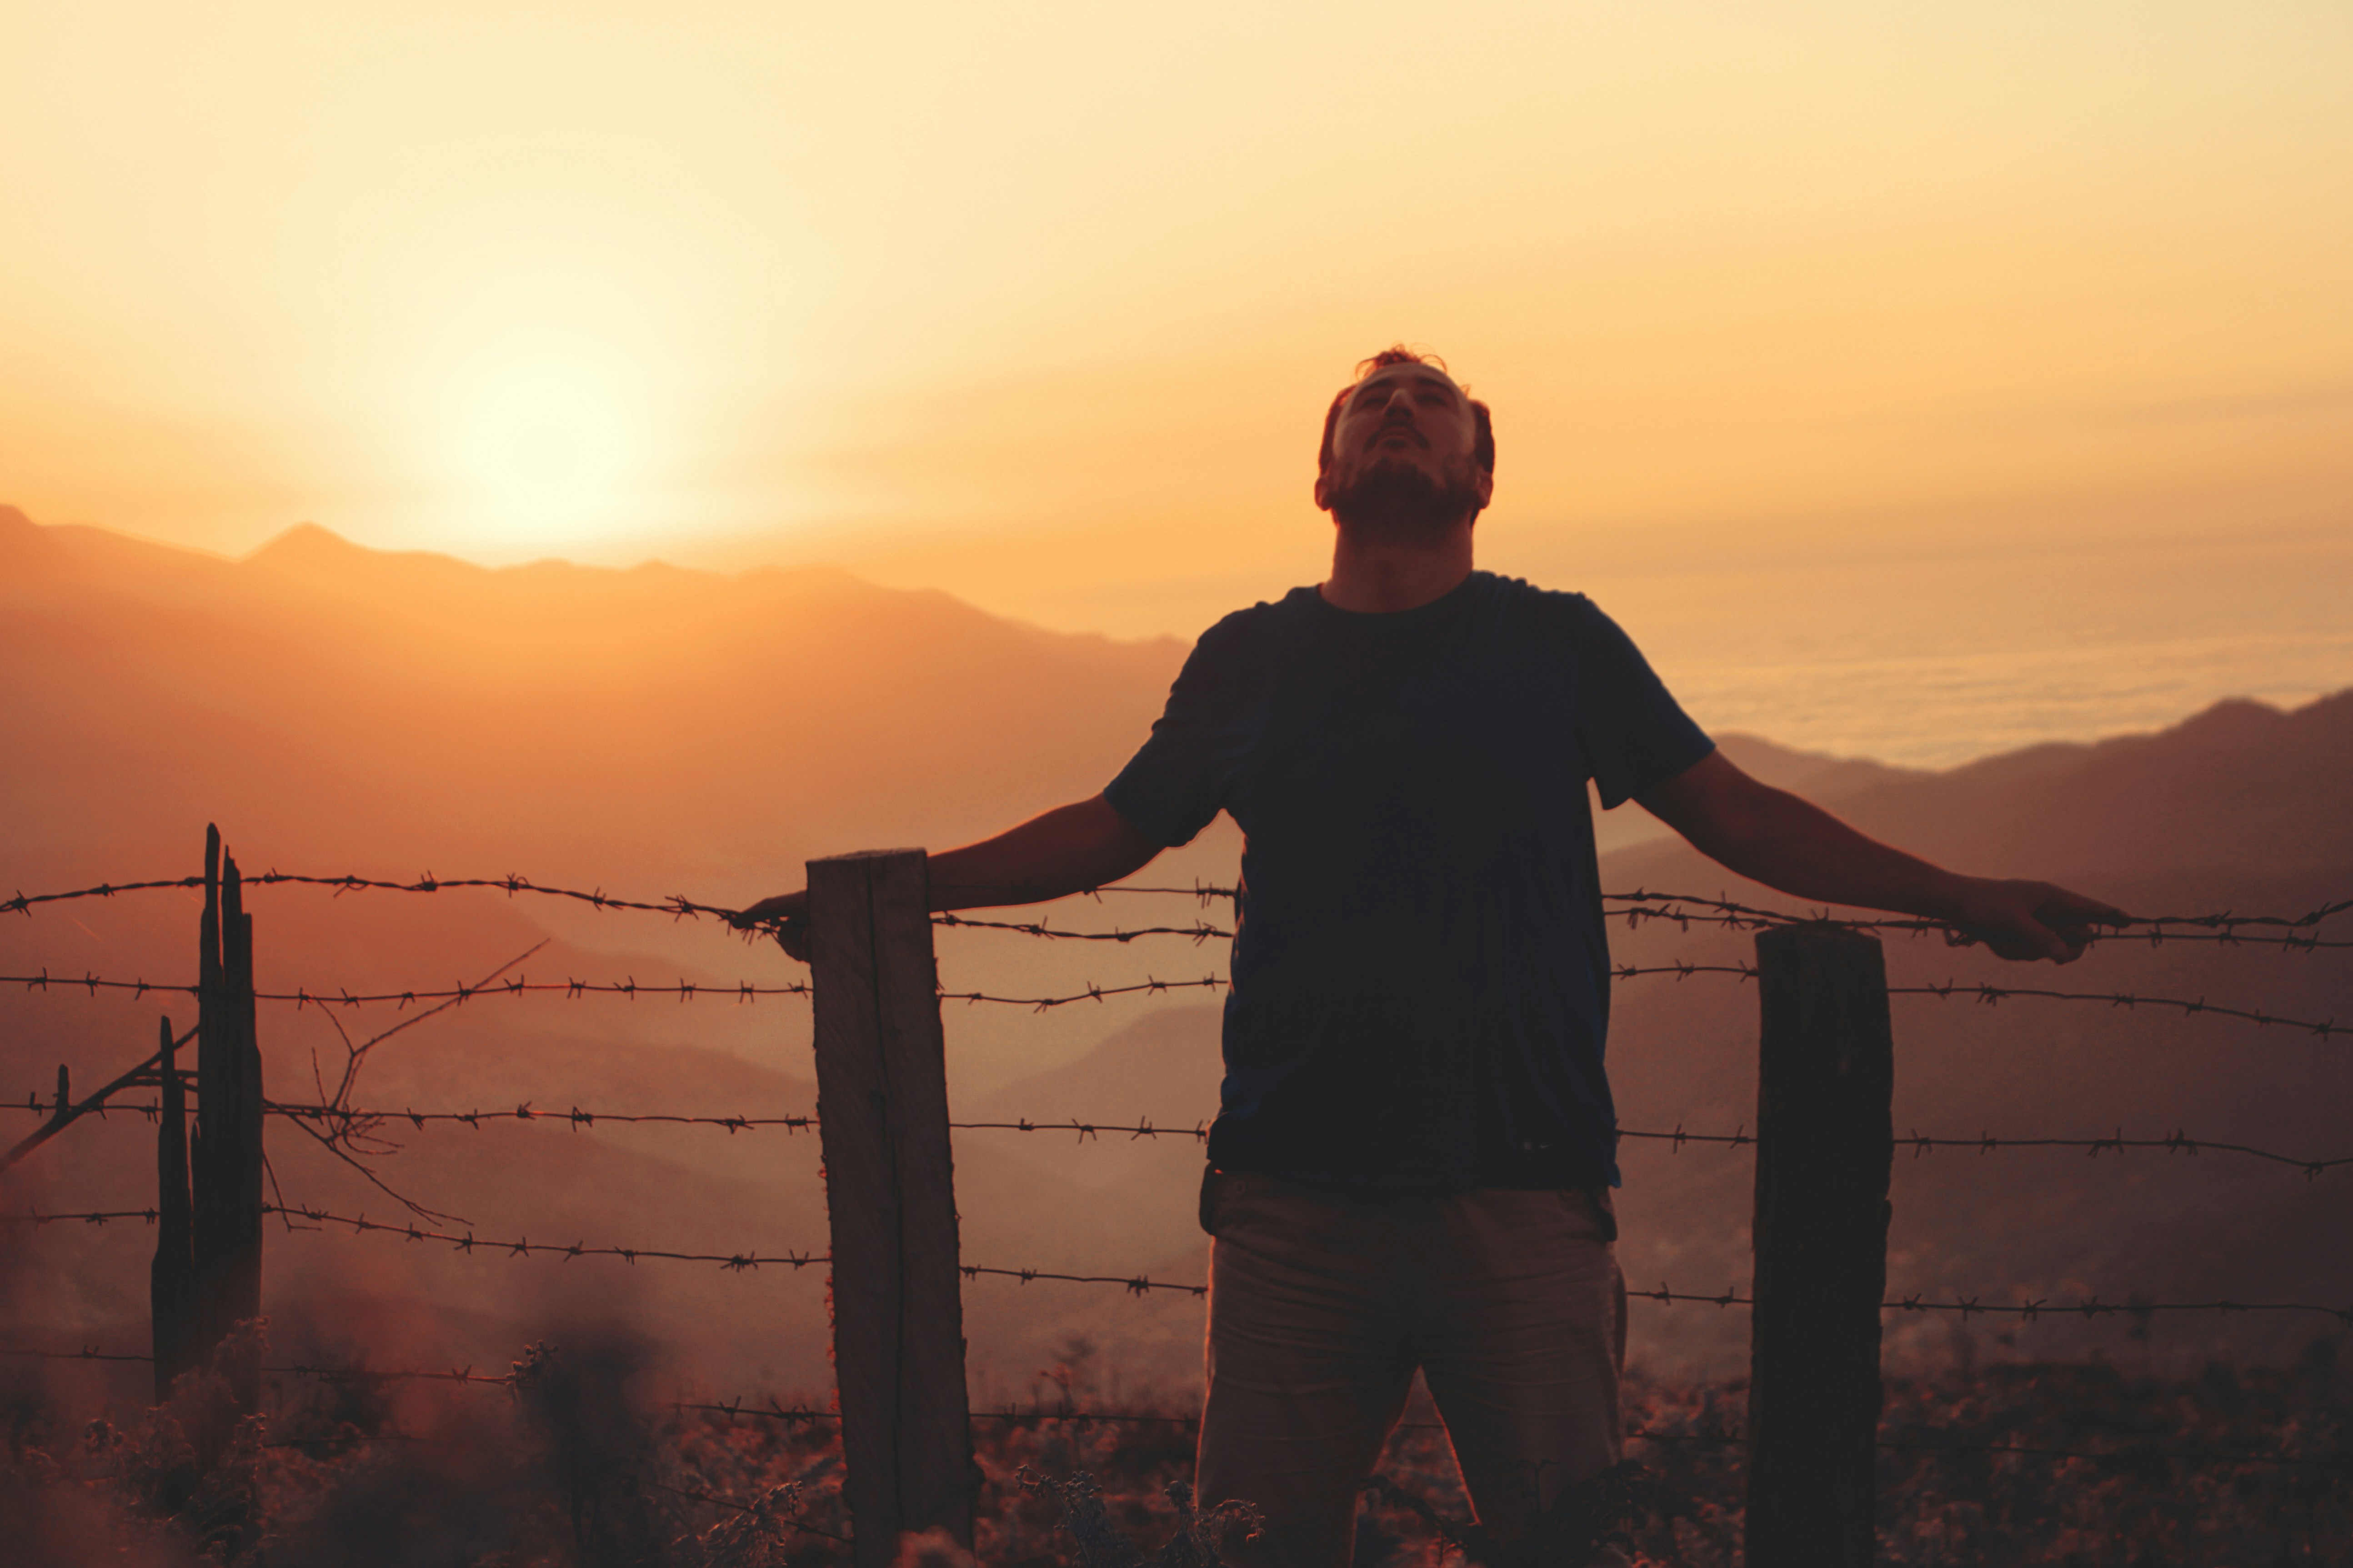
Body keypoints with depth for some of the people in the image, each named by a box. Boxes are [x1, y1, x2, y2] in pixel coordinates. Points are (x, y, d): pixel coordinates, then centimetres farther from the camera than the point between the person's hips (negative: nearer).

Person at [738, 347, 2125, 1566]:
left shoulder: (1559, 646, 8)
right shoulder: (1248, 660, 12)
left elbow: (1740, 817, 11)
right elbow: (1112, 830, 22)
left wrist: (1964, 897, 6)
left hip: (1524, 1191, -1)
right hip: (1293, 1195, 1)